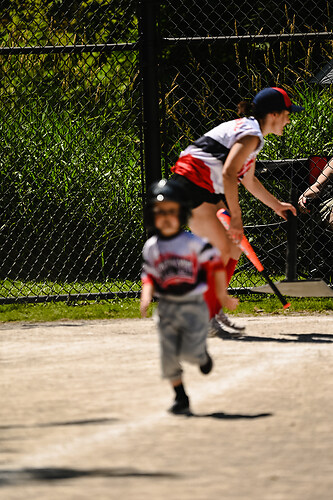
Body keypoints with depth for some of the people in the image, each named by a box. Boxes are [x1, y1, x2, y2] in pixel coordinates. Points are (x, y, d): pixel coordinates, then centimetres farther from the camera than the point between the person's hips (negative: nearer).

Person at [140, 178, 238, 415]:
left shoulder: (193, 243, -7)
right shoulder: (151, 247, 4)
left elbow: (215, 263, -1)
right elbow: (149, 275, 7)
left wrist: (222, 295, 2)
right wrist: (146, 297, -12)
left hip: (194, 306, -4)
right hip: (167, 307, 4)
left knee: (190, 352, -13)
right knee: (170, 358, 1)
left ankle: (202, 354, 23)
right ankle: (181, 399, 14)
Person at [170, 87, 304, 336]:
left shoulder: (249, 131, 20)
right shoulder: (251, 135, -14)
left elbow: (248, 179, 34)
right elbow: (228, 173, -26)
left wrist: (276, 204, 43)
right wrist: (236, 217, -25)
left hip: (207, 192, 11)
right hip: (191, 185, -11)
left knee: (233, 249, 10)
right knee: (221, 250, -13)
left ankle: (215, 311, 13)